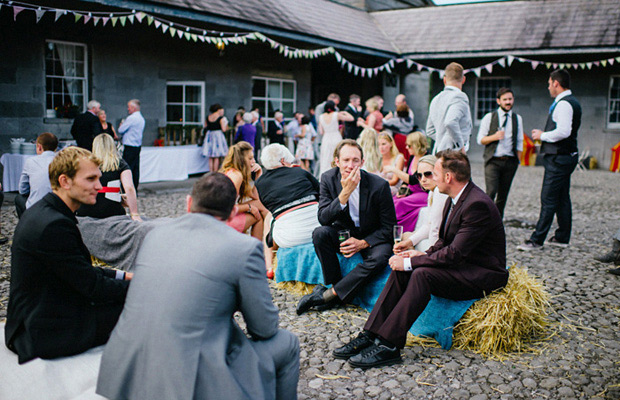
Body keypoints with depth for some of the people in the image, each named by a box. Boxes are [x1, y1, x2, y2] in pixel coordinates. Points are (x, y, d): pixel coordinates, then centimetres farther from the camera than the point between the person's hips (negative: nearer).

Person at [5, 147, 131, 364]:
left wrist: (122, 276, 8)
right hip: (48, 334, -10)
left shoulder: (43, 212, 7)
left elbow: (82, 271, 14)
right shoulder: (54, 225, -25)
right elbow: (91, 286, -19)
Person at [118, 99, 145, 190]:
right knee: (136, 168, 9)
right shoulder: (141, 118, 14)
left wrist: (121, 125, 10)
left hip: (130, 147, -9)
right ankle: (134, 189, 13)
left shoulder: (131, 118, -14)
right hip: (138, 146, 9)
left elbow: (120, 130, -12)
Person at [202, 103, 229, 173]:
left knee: (210, 158, 10)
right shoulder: (221, 118, -10)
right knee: (217, 157, 1)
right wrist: (226, 125, 5)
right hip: (218, 135, -5)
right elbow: (224, 129, -12)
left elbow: (205, 128, 10)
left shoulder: (207, 117, 6)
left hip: (209, 136, 5)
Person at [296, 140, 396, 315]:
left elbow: (389, 227, -10)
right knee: (320, 233, -27)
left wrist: (362, 243, -23)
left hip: (371, 238, -2)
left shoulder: (379, 185, -18)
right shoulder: (328, 179, -11)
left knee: (380, 257, -33)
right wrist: (345, 193, -32)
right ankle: (337, 286, -17)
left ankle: (328, 295, -25)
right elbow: (323, 218, -20)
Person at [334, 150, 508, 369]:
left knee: (423, 274, -30)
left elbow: (454, 254, -27)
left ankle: (388, 344, -27)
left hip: (483, 275, -9)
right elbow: (445, 241, 15)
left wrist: (411, 262, -22)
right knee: (401, 268, -10)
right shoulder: (455, 199, 7)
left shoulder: (477, 205, -24)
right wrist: (423, 254, -4)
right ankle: (371, 334, -13)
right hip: (462, 264, 9)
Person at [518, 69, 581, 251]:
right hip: (567, 156, 11)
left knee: (548, 200, -10)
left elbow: (563, 132, -26)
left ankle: (536, 240, -8)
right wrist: (545, 134, 14)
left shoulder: (564, 104, -16)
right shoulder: (572, 102, 17)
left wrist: (543, 135, -12)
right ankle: (562, 237, 21)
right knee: (562, 198, 14)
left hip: (559, 159, -11)